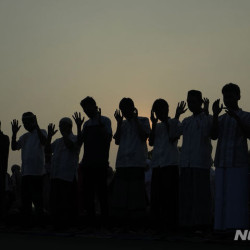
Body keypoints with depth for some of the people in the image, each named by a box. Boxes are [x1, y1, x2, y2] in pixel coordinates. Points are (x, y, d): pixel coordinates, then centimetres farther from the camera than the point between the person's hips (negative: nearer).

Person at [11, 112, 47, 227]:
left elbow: (44, 142, -18)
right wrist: (14, 133, 1)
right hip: (25, 171, 7)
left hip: (37, 171, -7)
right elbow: (14, 147, 12)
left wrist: (36, 127, -23)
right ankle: (27, 221, 12)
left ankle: (39, 220, -3)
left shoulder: (41, 132, 3)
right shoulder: (25, 136, 20)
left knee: (36, 197, -8)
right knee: (25, 197, 7)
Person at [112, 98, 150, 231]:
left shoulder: (143, 120, 8)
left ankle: (135, 222, -2)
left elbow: (144, 136, -6)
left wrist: (135, 119, -6)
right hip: (122, 162, 5)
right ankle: (124, 223, 4)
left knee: (136, 192, -6)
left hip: (137, 162, -5)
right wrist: (119, 122, 5)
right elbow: (117, 141, 12)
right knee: (121, 192, 0)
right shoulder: (123, 123, 21)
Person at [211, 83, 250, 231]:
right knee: (221, 196, 2)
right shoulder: (222, 118, 19)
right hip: (222, 163, 4)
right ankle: (222, 226, 5)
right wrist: (215, 115, -5)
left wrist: (236, 118, -17)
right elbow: (214, 136, 5)